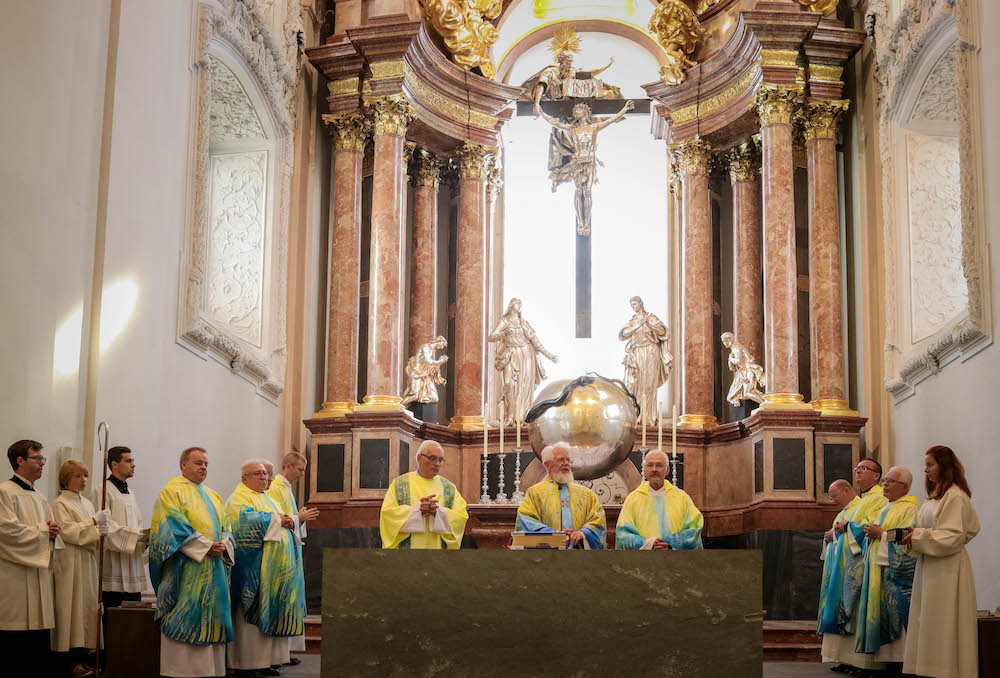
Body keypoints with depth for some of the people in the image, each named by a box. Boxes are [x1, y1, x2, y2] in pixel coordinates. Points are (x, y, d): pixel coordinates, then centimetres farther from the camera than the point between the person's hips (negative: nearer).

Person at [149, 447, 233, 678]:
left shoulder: (213, 497, 20)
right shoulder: (172, 491, -2)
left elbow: (225, 527, 17)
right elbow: (175, 528, -12)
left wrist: (223, 545, -5)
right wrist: (205, 546, -18)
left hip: (213, 567, 7)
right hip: (186, 569, -7)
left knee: (211, 616, 5)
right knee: (184, 617, -9)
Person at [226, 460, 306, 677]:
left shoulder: (266, 498, 22)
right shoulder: (239, 499, -5)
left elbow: (282, 524, 22)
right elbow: (246, 520, -23)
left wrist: (289, 522, -2)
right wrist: (276, 519, -15)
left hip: (275, 566, 9)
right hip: (253, 568, -8)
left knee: (270, 611, 7)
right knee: (251, 614, -8)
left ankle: (267, 660, 11)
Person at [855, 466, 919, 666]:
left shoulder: (910, 509, -8)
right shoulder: (886, 509, 21)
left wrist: (881, 534, -13)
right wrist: (871, 533, 4)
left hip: (896, 571, -9)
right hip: (879, 571, 9)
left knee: (895, 618, -10)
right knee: (881, 616, 7)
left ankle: (900, 662, -7)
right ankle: (886, 659, 10)